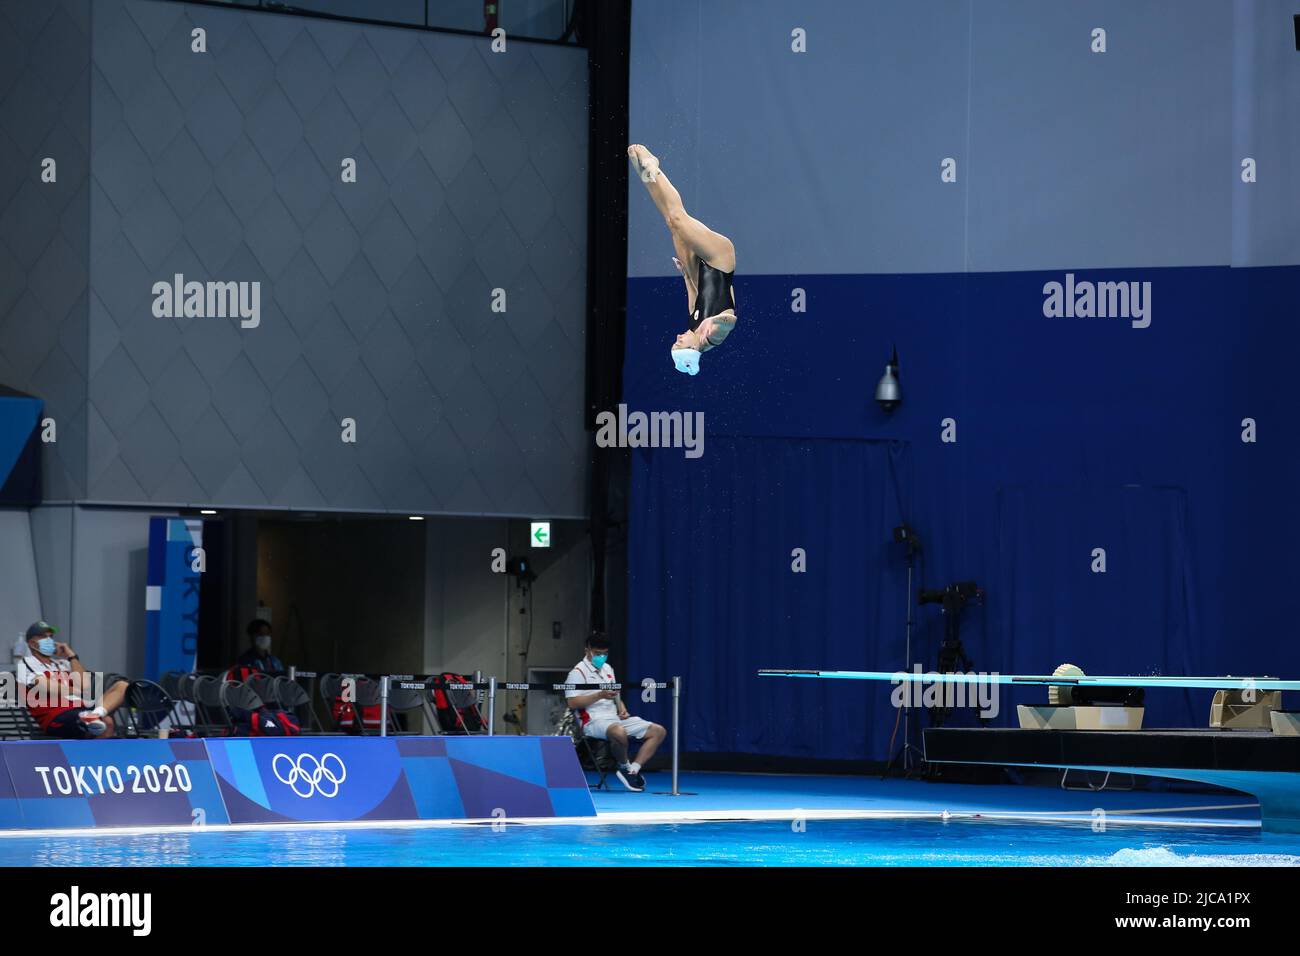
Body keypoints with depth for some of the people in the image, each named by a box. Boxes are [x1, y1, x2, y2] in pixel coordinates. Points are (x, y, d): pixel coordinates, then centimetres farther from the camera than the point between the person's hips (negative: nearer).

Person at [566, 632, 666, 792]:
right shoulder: (578, 673, -5)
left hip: (615, 718, 9)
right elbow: (572, 702, -17)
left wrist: (622, 709, 10)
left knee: (657, 731, -4)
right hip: (594, 721, -9)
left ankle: (633, 770, -16)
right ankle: (625, 767, -15)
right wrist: (600, 695, -22)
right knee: (619, 732, -42)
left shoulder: (607, 669, 21)